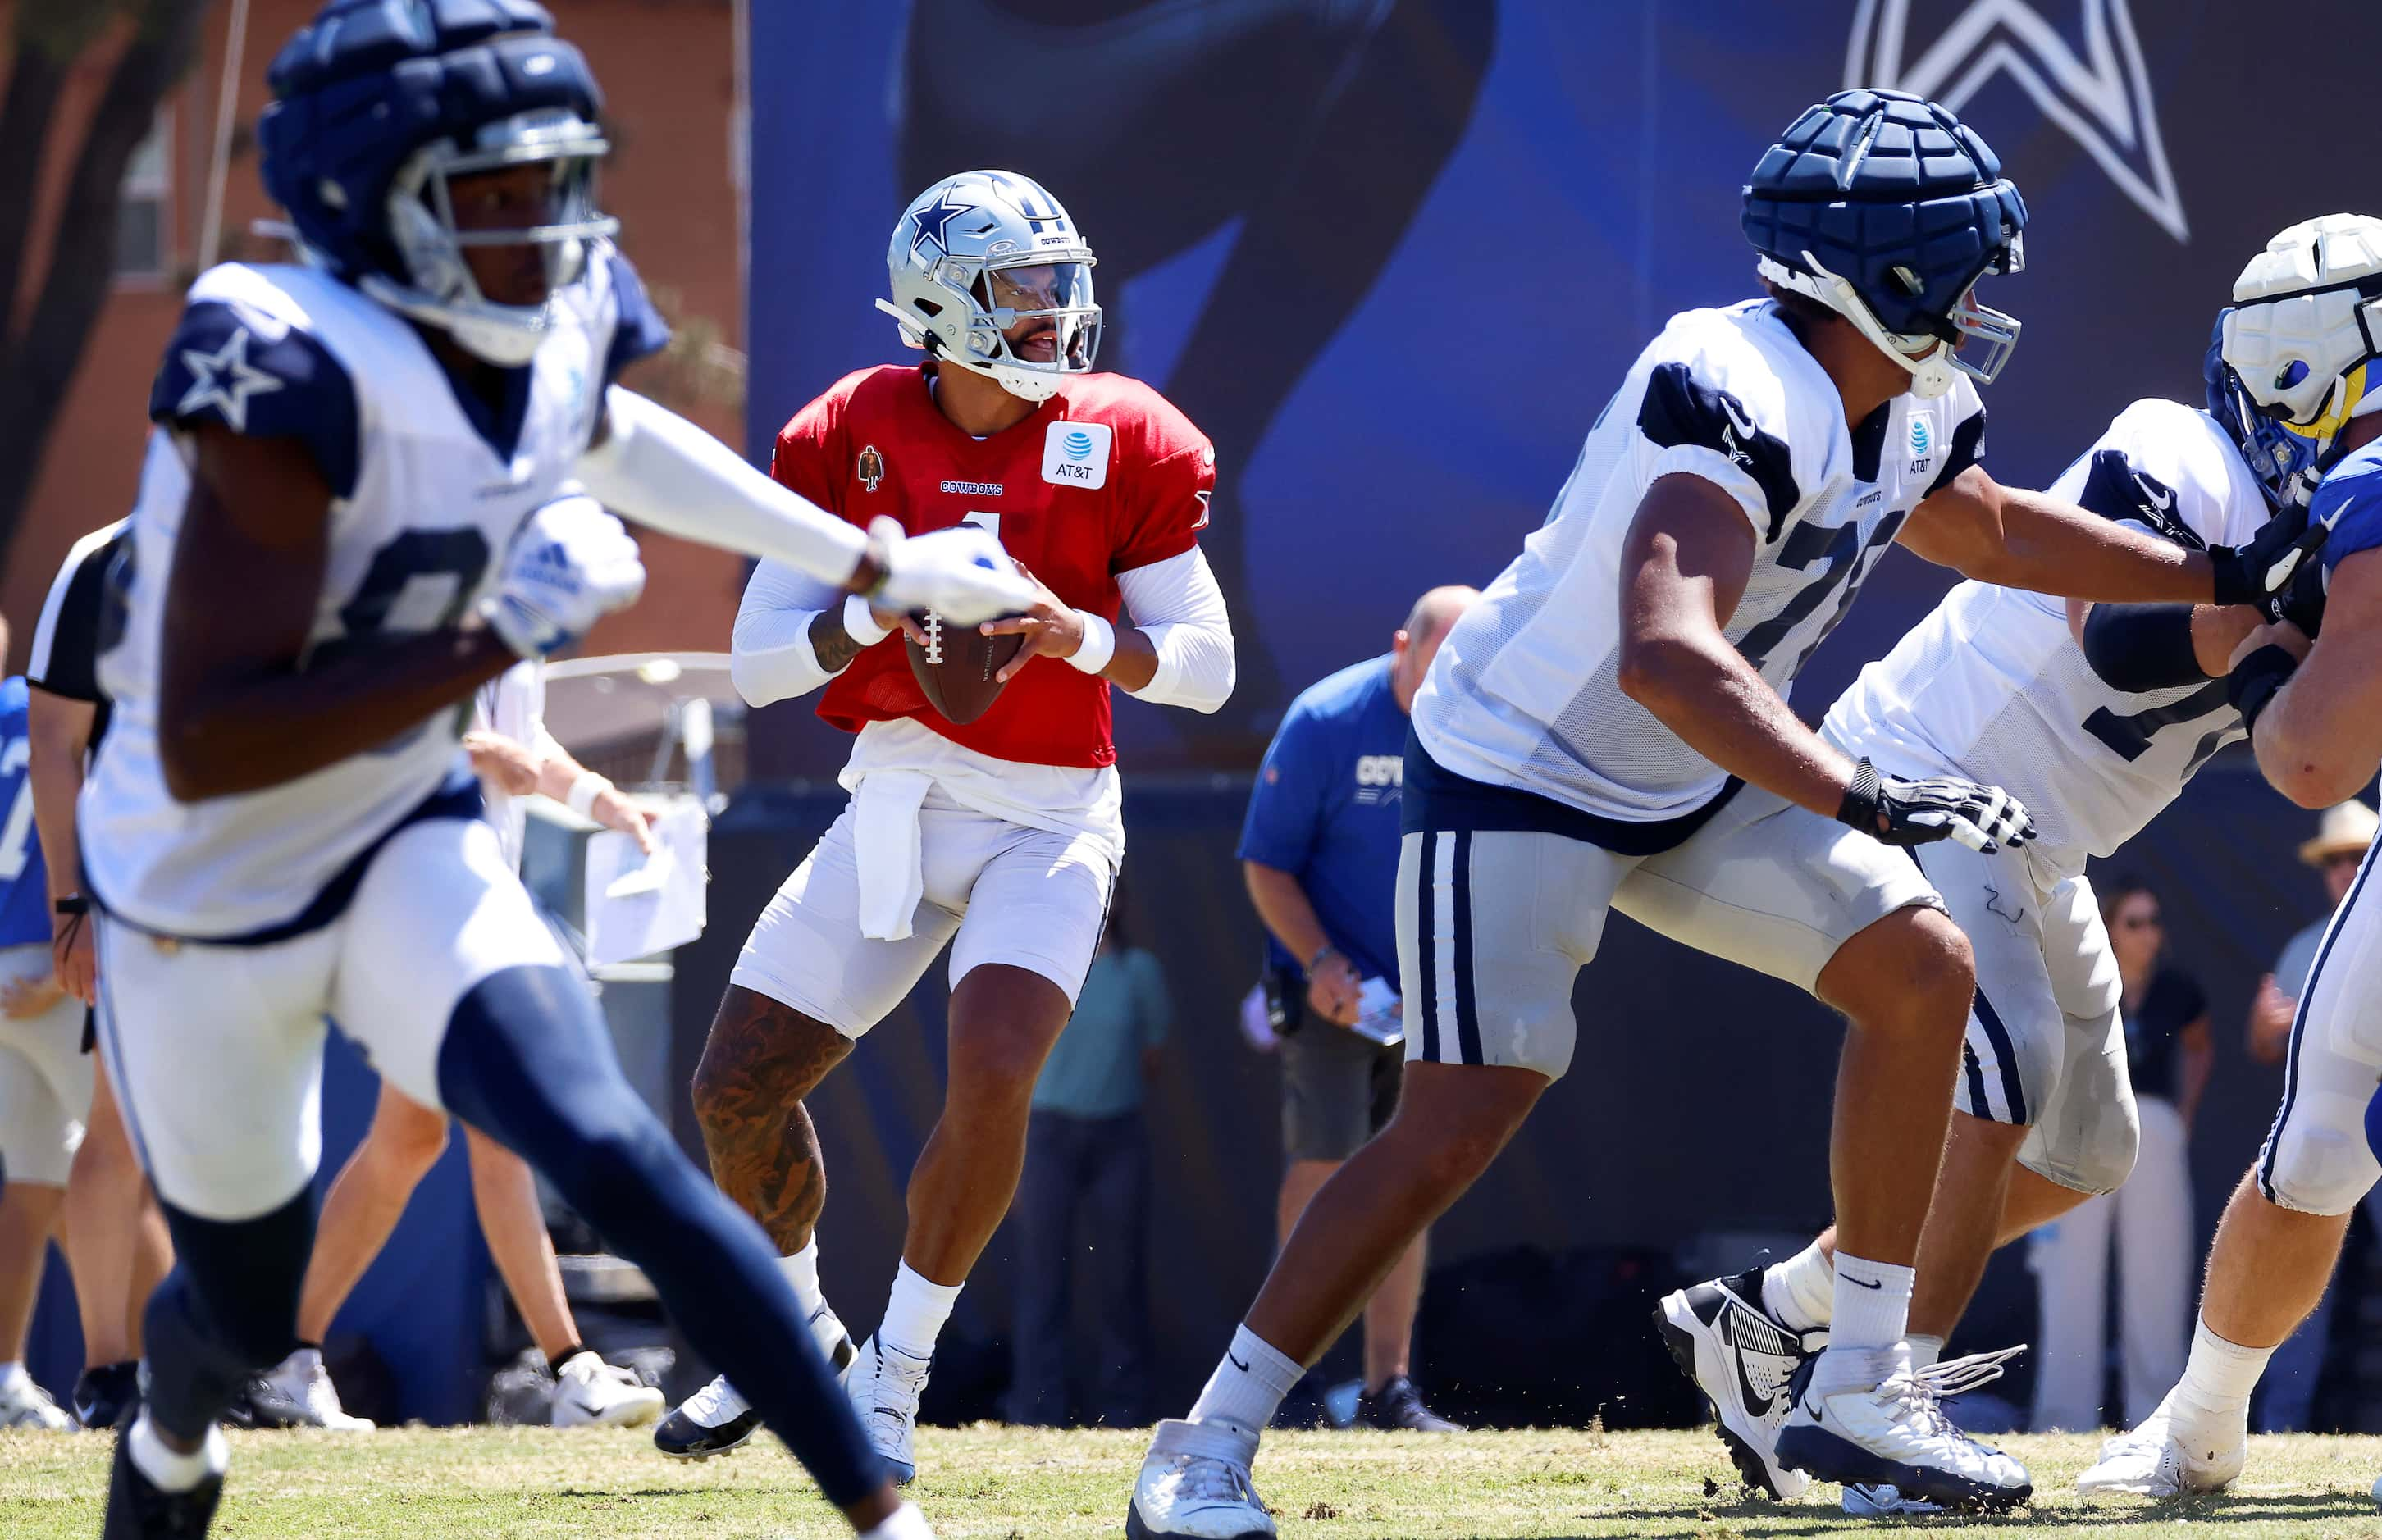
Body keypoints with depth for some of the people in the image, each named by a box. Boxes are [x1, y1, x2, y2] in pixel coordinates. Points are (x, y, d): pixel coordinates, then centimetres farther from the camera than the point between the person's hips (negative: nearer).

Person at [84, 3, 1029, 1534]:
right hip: (208, 904, -4)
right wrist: (494, 644, -36)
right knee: (247, 1310, 17)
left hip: (407, 849, 4)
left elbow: (606, 436, 20)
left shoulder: (553, 342, -8)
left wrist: (880, 565, 23)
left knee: (613, 1157, -22)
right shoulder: (291, 384, -31)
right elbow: (205, 752, -34)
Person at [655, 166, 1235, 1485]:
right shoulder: (854, 438, -3)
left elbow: (1206, 670, -4)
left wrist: (1080, 635, -23)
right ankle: (797, 1332, 30)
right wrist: (872, 615, -22)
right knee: (737, 1088, 1)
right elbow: (757, 662, -3)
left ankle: (893, 1378, -6)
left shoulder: (1125, 446, -6)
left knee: (993, 1078, -25)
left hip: (1050, 817, -3)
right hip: (899, 798, 3)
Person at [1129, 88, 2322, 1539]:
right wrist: (1866, 801, -51)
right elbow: (1666, 658, -46)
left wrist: (2221, 576, 20)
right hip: (1518, 775, -9)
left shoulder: (1917, 412, -2)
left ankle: (1859, 1389, 4)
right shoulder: (1744, 398, -32)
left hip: (1691, 794, 9)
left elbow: (1987, 528, 24)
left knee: (1924, 970, -3)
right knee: (1461, 1125, -15)